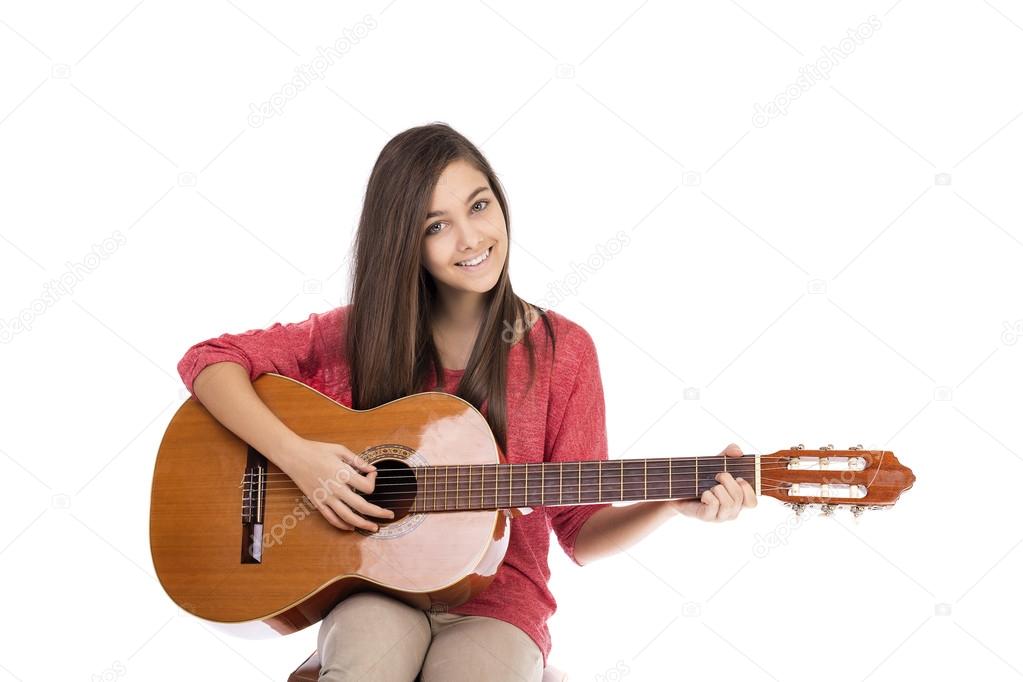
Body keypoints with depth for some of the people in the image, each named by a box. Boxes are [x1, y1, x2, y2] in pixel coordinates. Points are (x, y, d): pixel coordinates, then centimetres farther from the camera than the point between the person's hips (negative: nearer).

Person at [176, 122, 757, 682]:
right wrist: (296, 456, -16)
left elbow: (582, 532, 0)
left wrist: (672, 503, -19)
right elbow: (211, 361, -1)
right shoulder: (362, 333, 1)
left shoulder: (561, 350, -2)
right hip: (375, 586, 0)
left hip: (497, 598, 0)